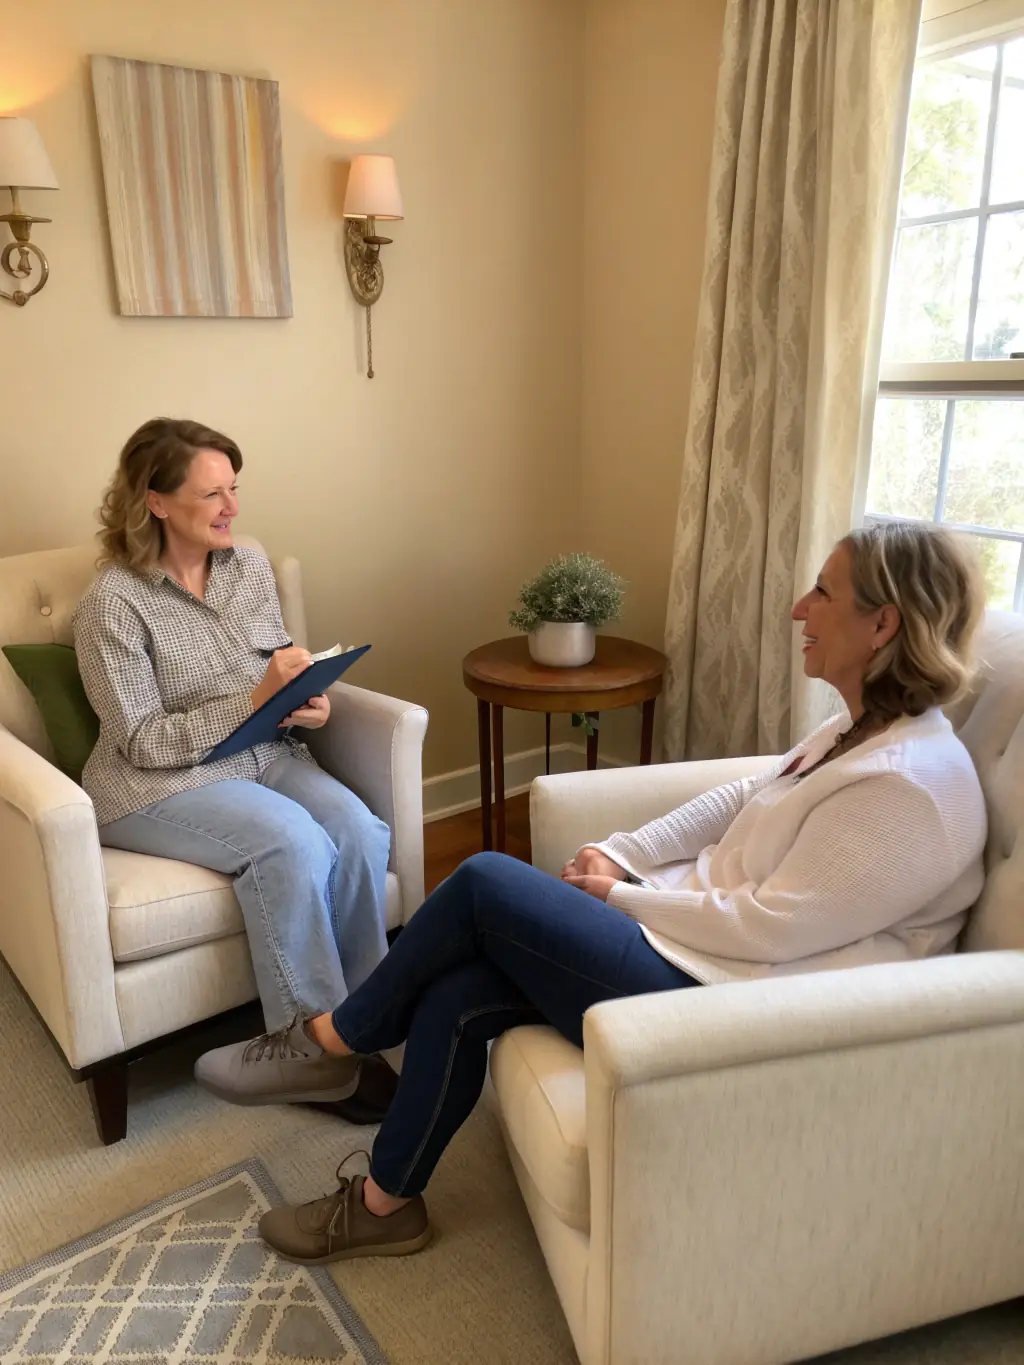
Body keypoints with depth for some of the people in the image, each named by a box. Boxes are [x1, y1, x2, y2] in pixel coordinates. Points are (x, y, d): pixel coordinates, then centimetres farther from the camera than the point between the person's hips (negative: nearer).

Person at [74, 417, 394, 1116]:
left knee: (359, 831, -24)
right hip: (159, 783, -5)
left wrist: (309, 704, -9)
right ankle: (312, 1046, -15)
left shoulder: (251, 566, 7)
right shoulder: (113, 602, -11)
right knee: (295, 844, -31)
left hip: (266, 756, 5)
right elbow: (142, 743, -14)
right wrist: (255, 700, -22)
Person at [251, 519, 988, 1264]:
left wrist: (621, 895, -10)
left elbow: (769, 926, -22)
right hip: (693, 939, 9)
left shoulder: (911, 785, -22)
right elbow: (741, 799, 15)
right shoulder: (863, 728, 8)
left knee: (485, 883, -10)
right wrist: (622, 853, 3)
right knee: (452, 999, -2)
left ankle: (344, 1033, 14)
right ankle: (386, 1202, 18)